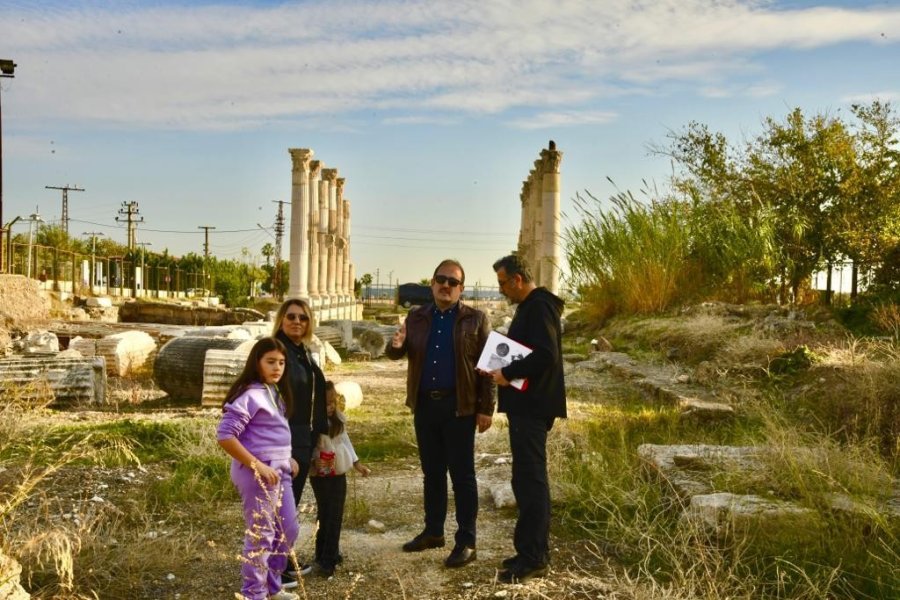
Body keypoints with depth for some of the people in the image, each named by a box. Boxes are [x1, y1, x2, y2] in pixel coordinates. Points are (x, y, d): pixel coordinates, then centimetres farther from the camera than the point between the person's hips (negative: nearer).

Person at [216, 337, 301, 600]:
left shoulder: (276, 393, 12)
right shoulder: (250, 395, -17)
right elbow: (225, 436, -22)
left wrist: (287, 458, 11)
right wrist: (257, 465, -22)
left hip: (279, 472, 9)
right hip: (258, 474, -9)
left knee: (288, 530, 16)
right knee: (261, 535, 0)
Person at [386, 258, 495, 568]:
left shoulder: (475, 319, -3)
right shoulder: (416, 317, 10)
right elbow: (396, 354, 12)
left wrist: (486, 408, -11)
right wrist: (396, 344, -14)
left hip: (459, 406, -4)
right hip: (424, 404, 5)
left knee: (462, 474, 0)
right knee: (431, 472, 15)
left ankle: (466, 542, 7)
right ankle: (433, 531, 27)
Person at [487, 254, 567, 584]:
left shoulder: (539, 307, -15)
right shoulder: (529, 306, 17)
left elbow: (546, 356, -25)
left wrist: (508, 373, -17)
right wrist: (503, 369, 9)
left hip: (532, 405, -11)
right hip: (526, 403, 11)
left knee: (529, 479, -5)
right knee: (529, 478, 14)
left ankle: (534, 557, 2)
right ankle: (533, 550, 23)